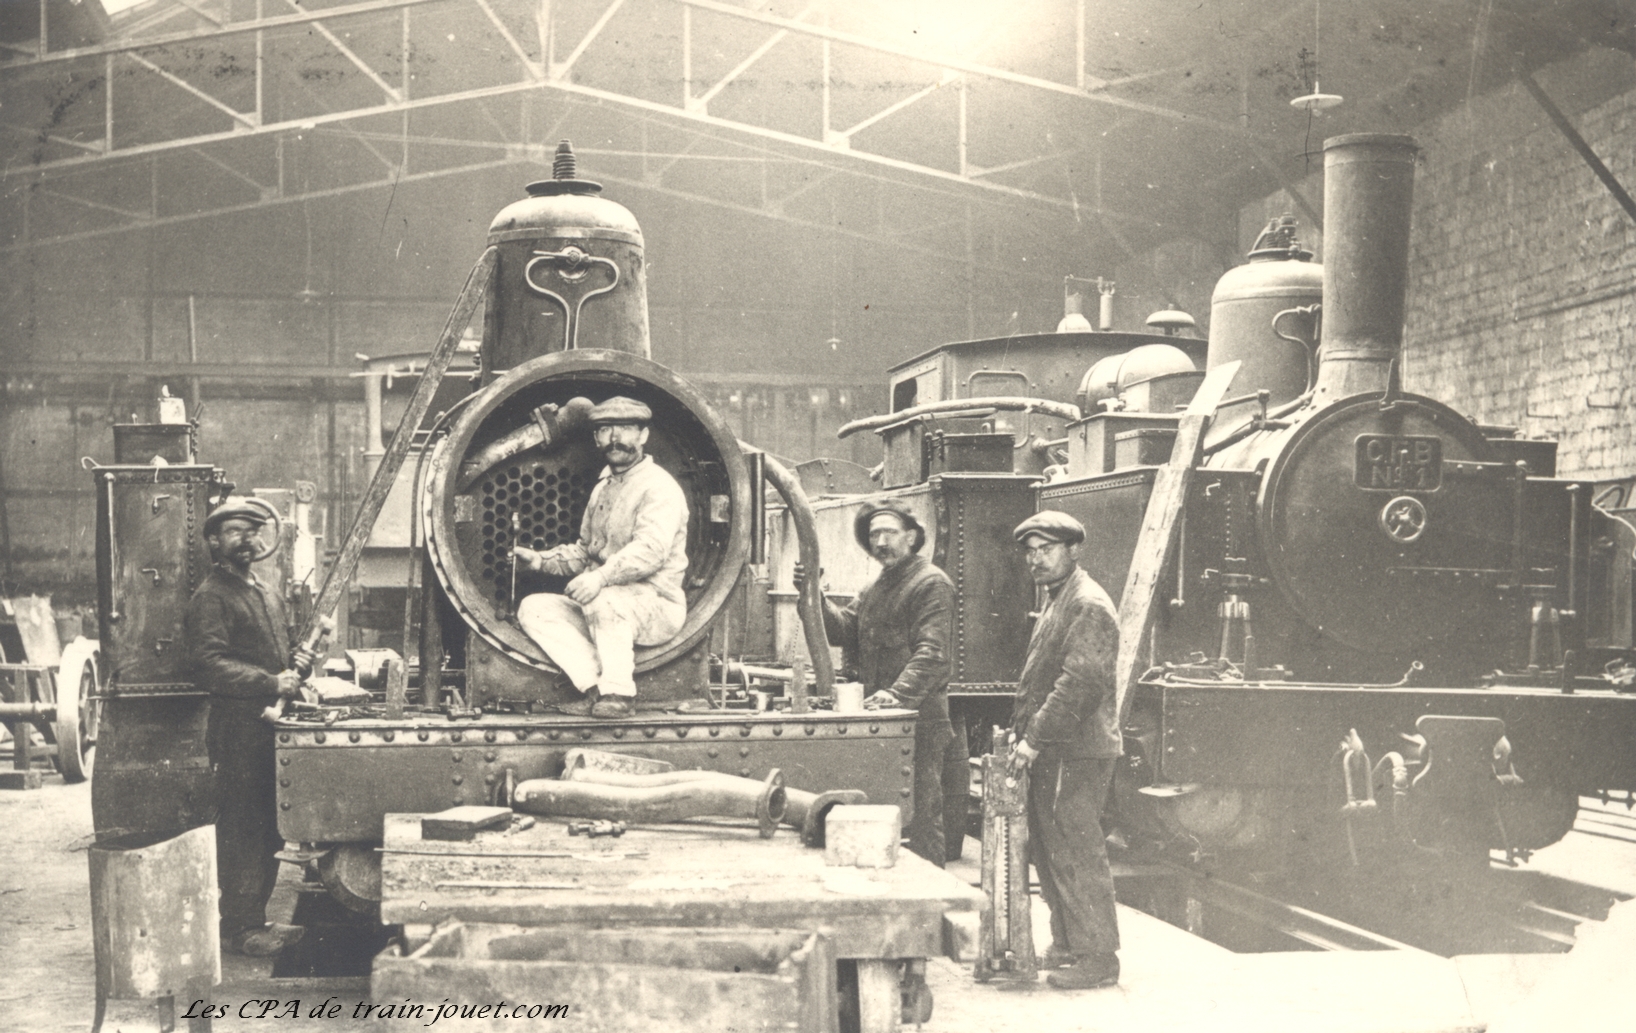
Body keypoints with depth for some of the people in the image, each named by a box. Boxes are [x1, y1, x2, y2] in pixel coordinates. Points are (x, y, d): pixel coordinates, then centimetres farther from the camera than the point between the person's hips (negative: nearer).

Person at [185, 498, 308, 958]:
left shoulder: (266, 595, 20)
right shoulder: (211, 597, -8)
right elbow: (211, 665, -18)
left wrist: (297, 669, 10)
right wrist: (271, 683, -21)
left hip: (270, 726, 9)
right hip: (236, 727, -9)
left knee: (269, 829, 12)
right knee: (241, 830, -4)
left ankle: (255, 919, 21)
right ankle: (238, 929, 2)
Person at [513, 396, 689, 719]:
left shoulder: (659, 487, -10)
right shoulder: (603, 487, 18)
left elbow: (650, 549, -26)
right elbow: (584, 551, 26)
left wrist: (601, 577, -40)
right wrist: (541, 560, 8)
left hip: (657, 607, -8)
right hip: (598, 606, 8)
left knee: (604, 600, -38)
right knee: (533, 608, -8)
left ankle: (619, 693, -22)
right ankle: (595, 686, -18)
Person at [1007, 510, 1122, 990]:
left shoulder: (1089, 606, -14)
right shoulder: (1056, 602, 19)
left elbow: (1080, 683, -22)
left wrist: (1035, 738, -20)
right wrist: (1021, 731, 15)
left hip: (1077, 752, -10)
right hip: (1049, 751, 10)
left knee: (1076, 852, -7)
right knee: (1048, 850, 13)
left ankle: (1097, 958, 0)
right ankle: (1066, 946, 23)